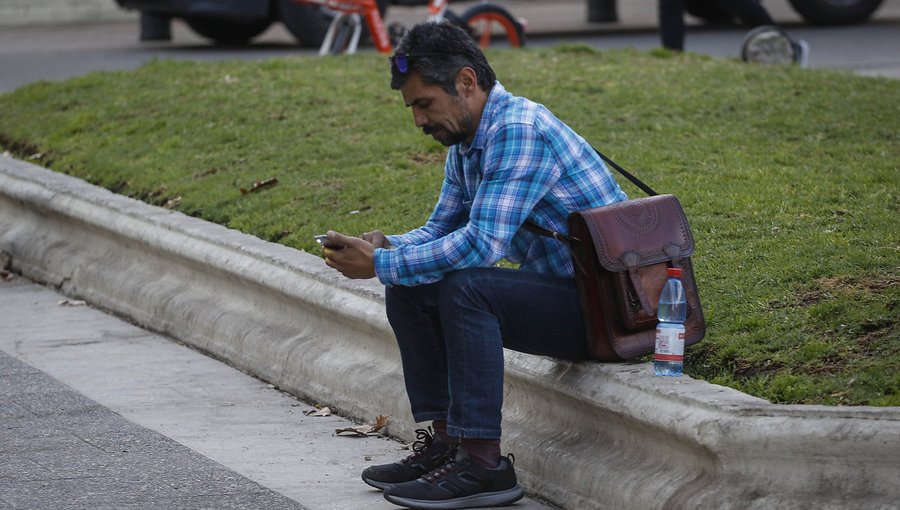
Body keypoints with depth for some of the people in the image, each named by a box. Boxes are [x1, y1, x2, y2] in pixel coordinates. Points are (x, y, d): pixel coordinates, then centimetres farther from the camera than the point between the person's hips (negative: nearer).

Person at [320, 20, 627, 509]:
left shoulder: (519, 130, -22)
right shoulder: (464, 144, 9)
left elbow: (481, 243, -29)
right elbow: (440, 230, 18)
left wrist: (379, 264, -24)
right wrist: (387, 247, -4)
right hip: (556, 291, 10)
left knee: (464, 287, -30)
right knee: (407, 290, 3)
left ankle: (484, 465, -24)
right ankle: (446, 440, 5)